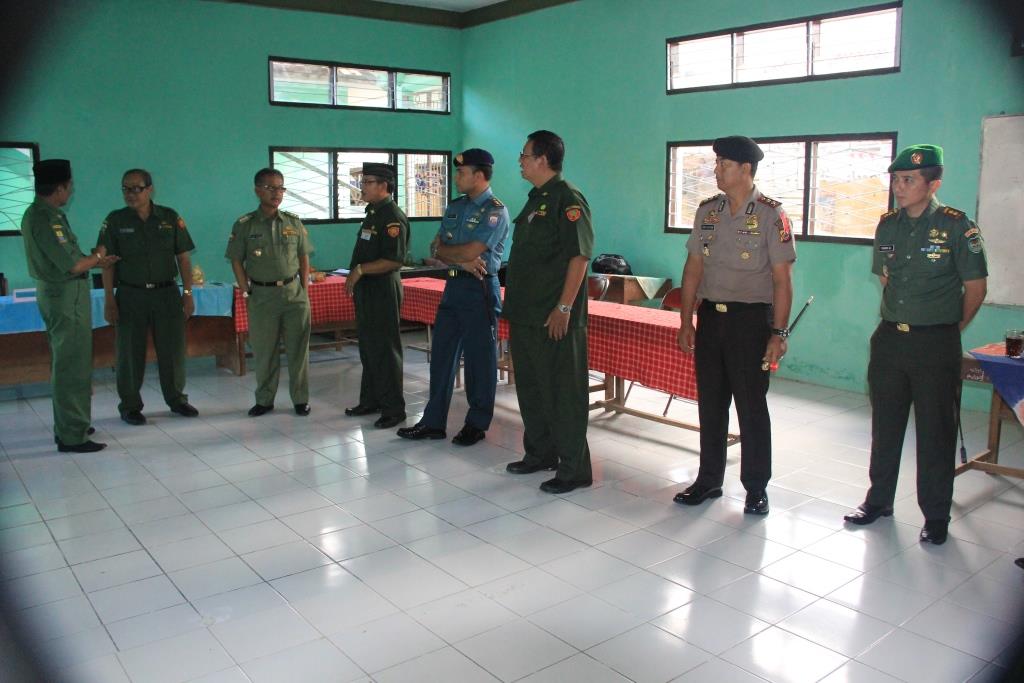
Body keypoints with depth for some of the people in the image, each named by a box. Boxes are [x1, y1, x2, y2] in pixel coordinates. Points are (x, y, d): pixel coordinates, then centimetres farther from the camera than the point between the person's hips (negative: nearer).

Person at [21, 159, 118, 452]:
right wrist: (97, 256, -5)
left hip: (54, 293, 11)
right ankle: (72, 436, 0)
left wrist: (95, 262, 16)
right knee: (73, 366, -5)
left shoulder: (36, 214, 11)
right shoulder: (46, 219, -21)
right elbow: (73, 264, -23)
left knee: (63, 363, 19)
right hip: (67, 296, -11)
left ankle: (68, 426, 30)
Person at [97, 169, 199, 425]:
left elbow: (183, 257, 5)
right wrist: (109, 300, -5)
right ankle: (130, 406, 17)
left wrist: (188, 293, 0)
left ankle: (176, 399, 22)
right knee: (130, 353, 4)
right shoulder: (115, 220, 1)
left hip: (167, 293, 1)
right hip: (131, 295, -1)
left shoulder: (170, 217, 3)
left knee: (173, 349, 6)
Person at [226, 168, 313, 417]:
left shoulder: (293, 222, 5)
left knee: (298, 349, 4)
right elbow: (237, 261, 2)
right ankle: (264, 400, 21)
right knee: (264, 351, 7)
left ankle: (300, 399, 15)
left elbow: (304, 257, 10)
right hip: (261, 296, -1)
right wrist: (246, 292, -3)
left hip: (294, 293, 1)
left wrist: (304, 289, 4)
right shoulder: (244, 225, -1)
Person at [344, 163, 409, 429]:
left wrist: (360, 270, -22)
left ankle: (393, 409, 4)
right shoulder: (373, 213, 15)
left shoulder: (393, 217, -16)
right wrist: (354, 277, 15)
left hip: (383, 289, -10)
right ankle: (370, 400, 28)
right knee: (368, 348, 16)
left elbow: (393, 260, -24)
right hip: (366, 288, 10)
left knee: (384, 350, -4)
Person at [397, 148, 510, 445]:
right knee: (441, 354, 9)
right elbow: (438, 248, 6)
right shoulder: (455, 207, 13)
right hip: (453, 286, 8)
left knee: (480, 358, 2)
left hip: (480, 289, -8)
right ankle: (433, 421, 18)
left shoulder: (495, 211, -10)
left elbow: (471, 251, -20)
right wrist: (462, 260, -12)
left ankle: (477, 424, 15)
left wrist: (445, 250, -2)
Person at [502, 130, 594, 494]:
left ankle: (574, 469, 7)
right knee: (530, 386, 17)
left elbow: (579, 256, -19)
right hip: (525, 313, 10)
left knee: (563, 392, -3)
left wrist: (564, 308, -22)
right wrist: (514, 303, 19)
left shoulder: (568, 199, -12)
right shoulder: (535, 198, 17)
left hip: (554, 318, -10)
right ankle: (539, 454, 31)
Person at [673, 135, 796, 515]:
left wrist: (779, 334, -13)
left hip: (751, 320, -5)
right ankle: (709, 480, 24)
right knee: (709, 402, 11)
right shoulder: (707, 210, 7)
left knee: (752, 406, 3)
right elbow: (694, 267, 10)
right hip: (710, 316, 5)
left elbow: (782, 279, -9)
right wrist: (686, 321, 7)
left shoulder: (771, 215, -8)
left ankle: (756, 488, 17)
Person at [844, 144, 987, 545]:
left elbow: (975, 288, -3)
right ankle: (879, 500, 28)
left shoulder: (956, 226, -9)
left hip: (936, 345, -5)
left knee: (935, 432, 4)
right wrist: (897, 321, 13)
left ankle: (936, 515, 17)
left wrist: (949, 330, 3)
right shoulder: (888, 225, 6)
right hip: (890, 339, 5)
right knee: (885, 425, 13)